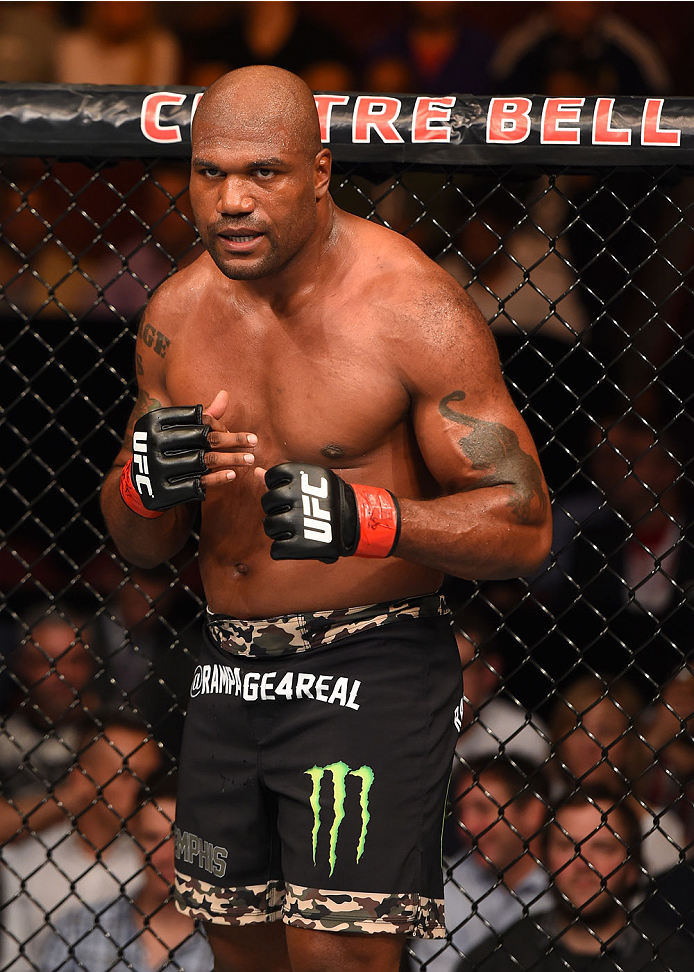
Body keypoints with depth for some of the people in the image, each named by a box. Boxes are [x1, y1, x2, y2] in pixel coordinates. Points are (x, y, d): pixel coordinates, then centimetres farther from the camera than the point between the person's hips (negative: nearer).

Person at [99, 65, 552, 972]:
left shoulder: (413, 308, -13)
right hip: (230, 673, 6)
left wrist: (362, 516, -29)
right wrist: (146, 484, -13)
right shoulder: (181, 312, 4)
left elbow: (523, 525, -13)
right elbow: (142, 546, 12)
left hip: (371, 674, -6)